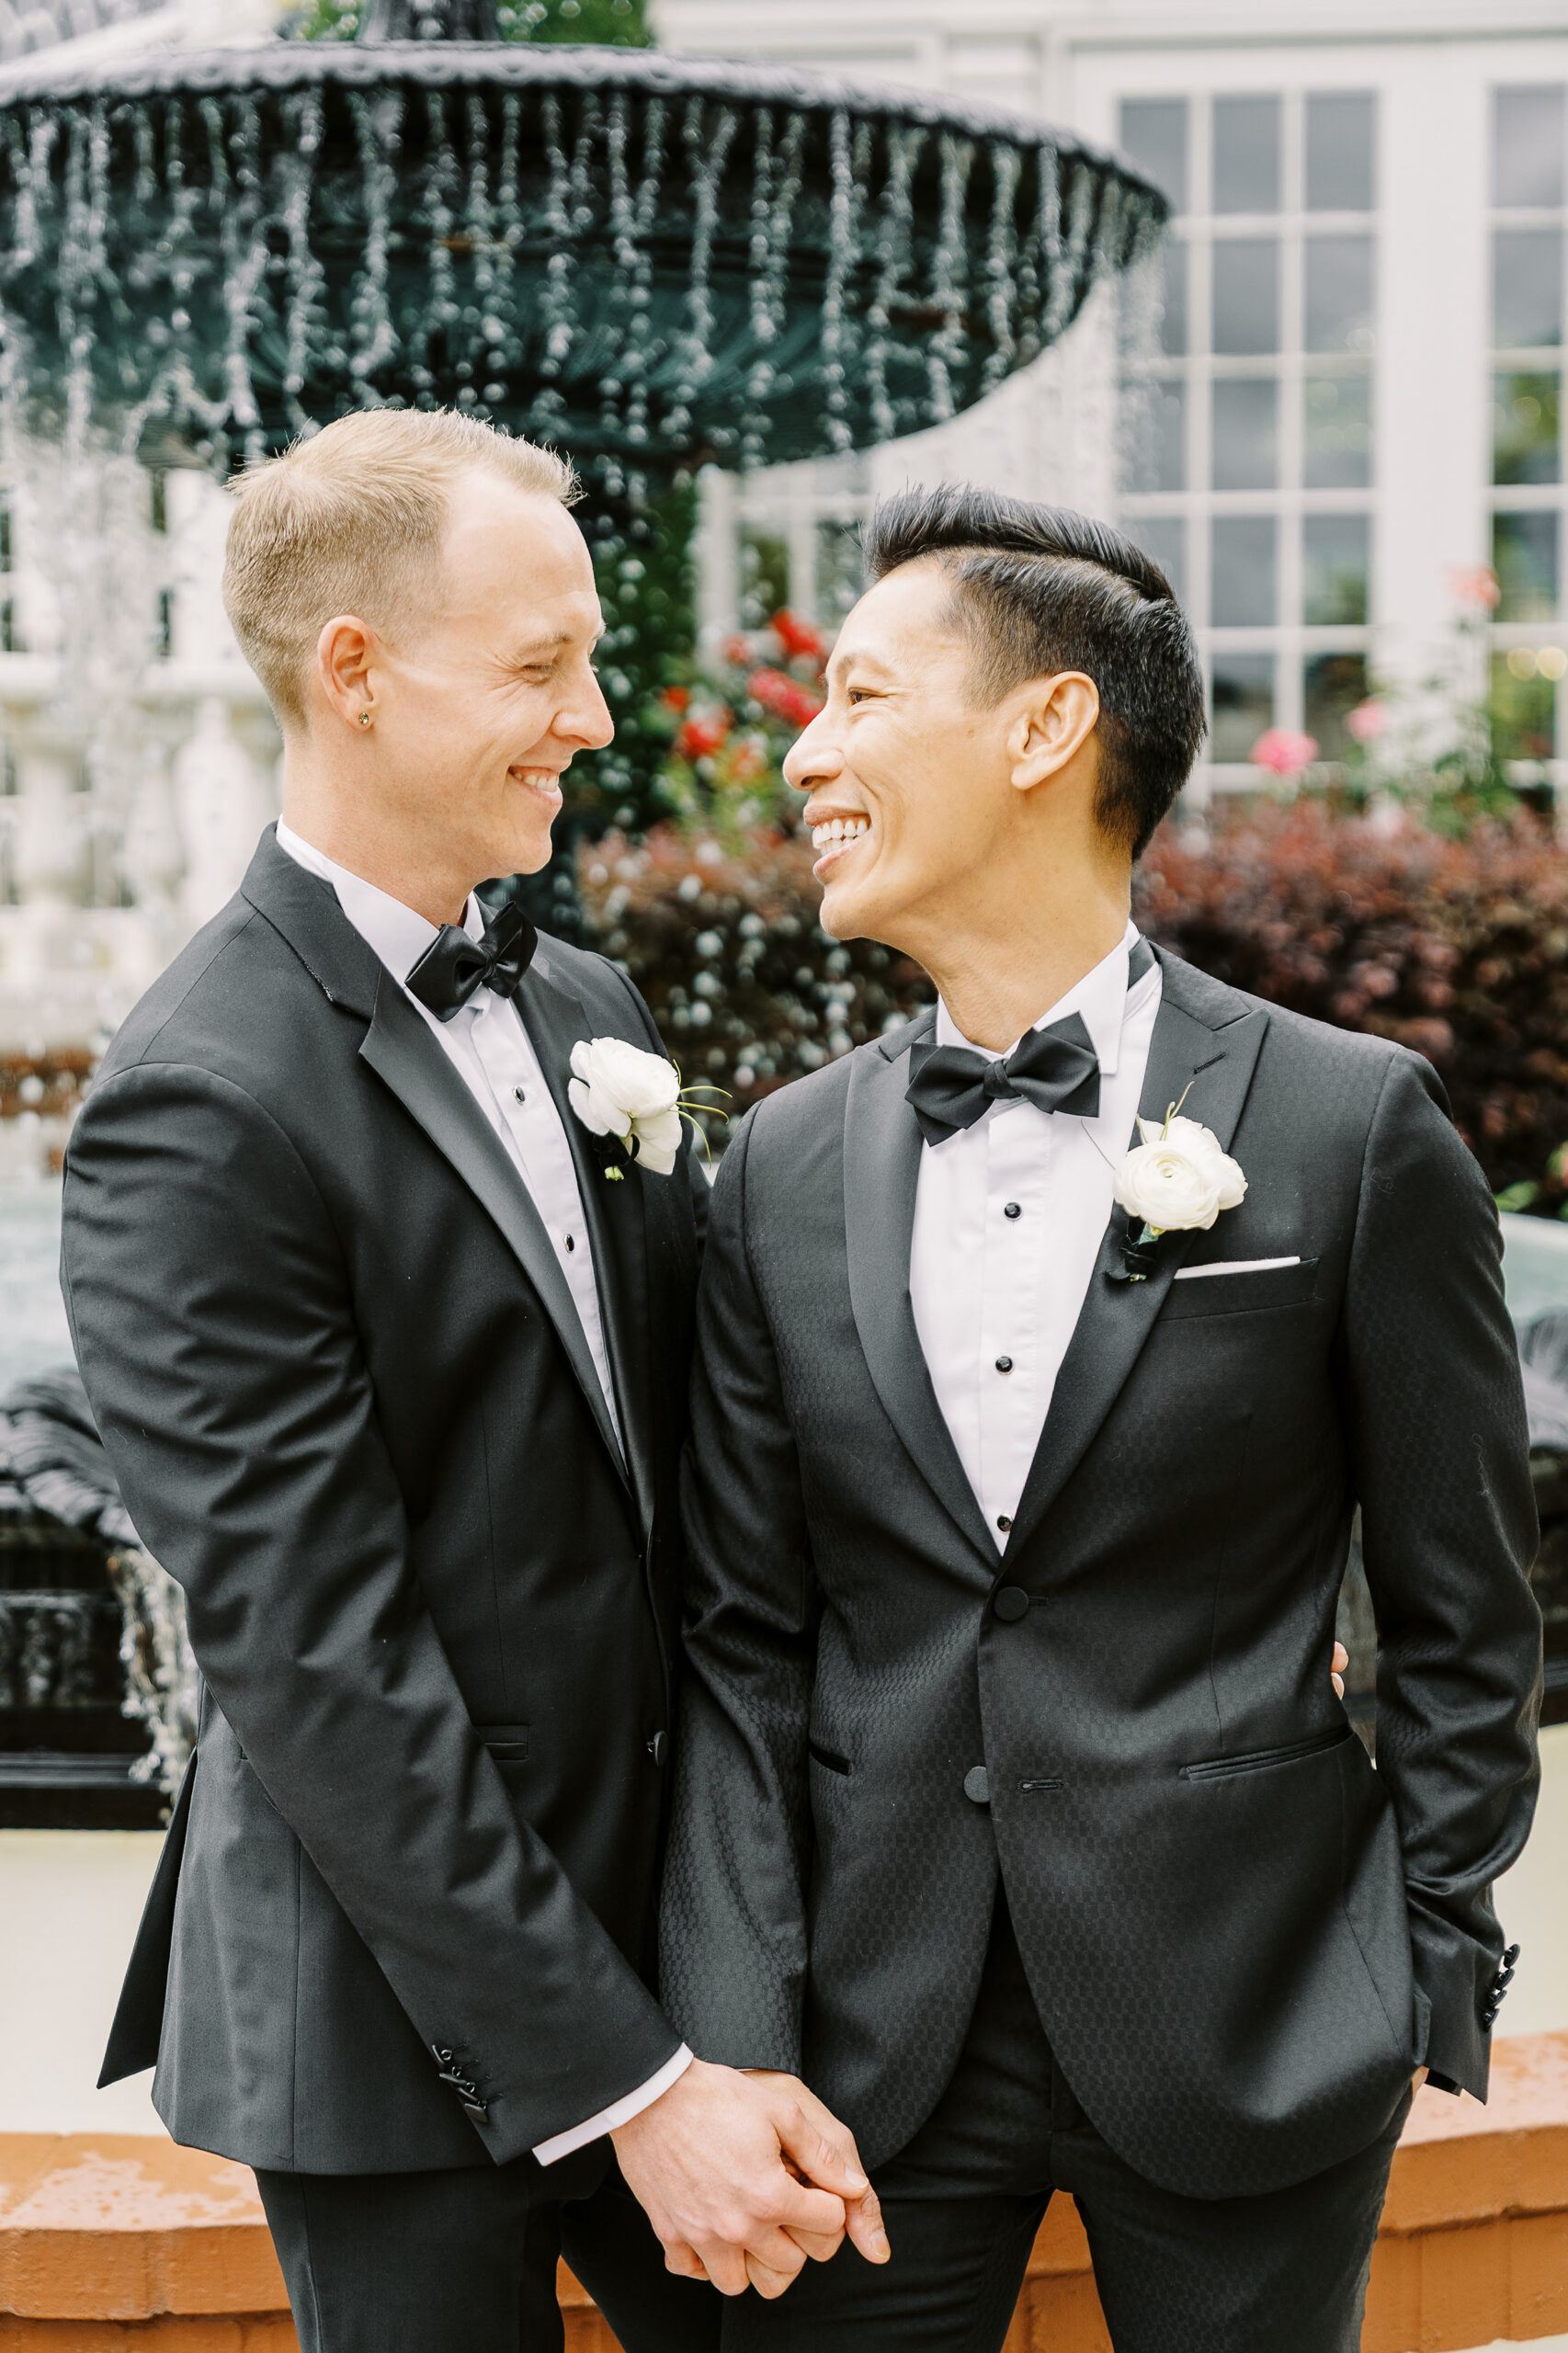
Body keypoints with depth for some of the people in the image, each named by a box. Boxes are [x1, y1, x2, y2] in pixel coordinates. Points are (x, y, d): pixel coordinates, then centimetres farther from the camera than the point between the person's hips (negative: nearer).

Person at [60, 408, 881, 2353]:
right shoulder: (202, 1113, -17)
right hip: (404, 2019, -7)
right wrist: (625, 2083, -20)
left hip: (675, 1917, 7)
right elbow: (317, 1665, -20)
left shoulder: (586, 1009, 8)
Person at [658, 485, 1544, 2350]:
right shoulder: (784, 1166, 4)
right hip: (879, 2036, 3)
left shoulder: (1353, 1127, -6)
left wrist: (1430, 1991, -2)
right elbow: (742, 1639, 3)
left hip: (1248, 2035, -2)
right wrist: (732, 2048, -6)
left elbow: (1459, 1619, -1)